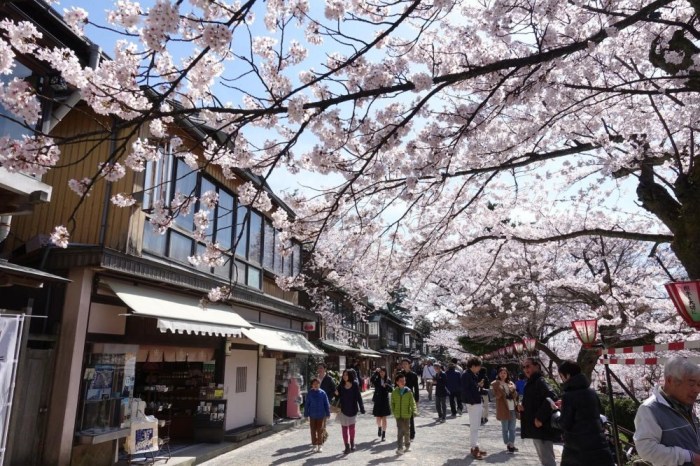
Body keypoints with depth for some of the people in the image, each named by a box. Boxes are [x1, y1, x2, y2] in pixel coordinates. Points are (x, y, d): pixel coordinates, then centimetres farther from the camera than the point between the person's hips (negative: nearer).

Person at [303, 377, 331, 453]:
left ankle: (320, 445, 15)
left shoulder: (322, 393, -6)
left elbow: (326, 404, -1)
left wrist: (327, 413, 0)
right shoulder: (310, 393, -3)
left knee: (320, 431, 3)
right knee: (313, 430, 9)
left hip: (321, 415, -1)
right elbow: (307, 404, 2)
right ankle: (314, 445, 22)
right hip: (312, 415, 1)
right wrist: (306, 414, 2)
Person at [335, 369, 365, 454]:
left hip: (353, 409, -1)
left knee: (352, 427, 12)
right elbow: (339, 397, 1)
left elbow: (358, 397, -6)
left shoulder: (355, 385, -9)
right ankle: (347, 446, 2)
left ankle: (352, 443, 32)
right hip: (343, 410, 1)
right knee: (344, 428, -2)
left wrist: (361, 408, -8)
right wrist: (337, 394, -21)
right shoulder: (341, 385, -4)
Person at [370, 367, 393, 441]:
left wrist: (386, 385, -24)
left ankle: (383, 434, 10)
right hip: (377, 401, 0)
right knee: (378, 418, 8)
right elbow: (371, 381, -26)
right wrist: (375, 372, -34)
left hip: (385, 401, 0)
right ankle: (379, 428, 39)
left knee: (384, 418, 1)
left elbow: (391, 390, -6)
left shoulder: (388, 380, 0)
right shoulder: (376, 379, -4)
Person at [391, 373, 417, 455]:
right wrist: (393, 411, 1)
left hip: (407, 414, 0)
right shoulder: (394, 392, -1)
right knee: (400, 431, -5)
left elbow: (412, 402, -7)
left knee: (407, 431, 13)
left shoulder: (409, 391, -5)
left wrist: (414, 411, -18)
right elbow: (392, 403, 7)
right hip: (398, 415, 0)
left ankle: (407, 446, 31)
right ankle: (400, 448, -3)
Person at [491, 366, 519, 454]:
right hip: (503, 409, -5)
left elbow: (515, 395, 11)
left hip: (512, 408, 5)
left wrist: (513, 390, -9)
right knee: (505, 428, 3)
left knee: (512, 428, 7)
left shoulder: (511, 383, 13)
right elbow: (496, 396, -10)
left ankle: (512, 444, 13)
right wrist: (500, 389, -25)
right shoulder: (496, 383, -2)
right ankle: (508, 445, 11)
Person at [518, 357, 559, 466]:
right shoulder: (530, 383, 15)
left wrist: (540, 417, -28)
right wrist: (521, 406, 1)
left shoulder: (540, 382, -15)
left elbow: (552, 398, -31)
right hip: (535, 428, 10)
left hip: (543, 428, -10)